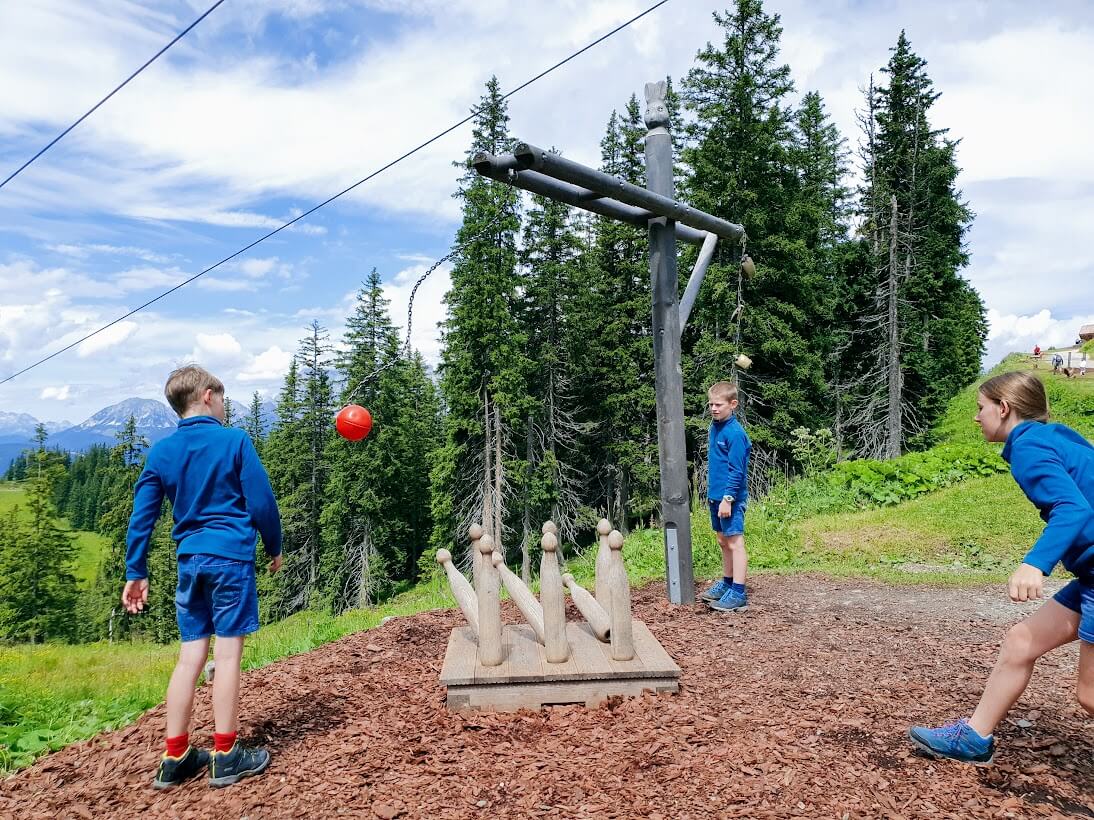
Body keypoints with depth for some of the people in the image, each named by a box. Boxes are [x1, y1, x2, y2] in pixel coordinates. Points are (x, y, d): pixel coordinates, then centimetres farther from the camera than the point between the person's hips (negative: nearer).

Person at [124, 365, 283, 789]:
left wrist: (136, 573, 11)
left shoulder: (161, 451, 8)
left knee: (190, 656, 10)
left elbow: (141, 516, 6)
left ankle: (175, 759, 16)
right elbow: (262, 502, -4)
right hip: (232, 558, -5)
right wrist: (275, 548, 9)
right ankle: (225, 756, 7)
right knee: (228, 653, 0)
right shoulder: (234, 440, -4)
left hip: (190, 562, 5)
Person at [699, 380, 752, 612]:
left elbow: (736, 470, -18)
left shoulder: (735, 433, -17)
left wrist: (728, 498, -21)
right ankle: (726, 584, 31)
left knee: (735, 542, -5)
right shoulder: (714, 427, 10)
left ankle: (738, 594, 0)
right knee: (723, 541, 18)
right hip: (716, 496, 9)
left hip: (730, 498, -9)